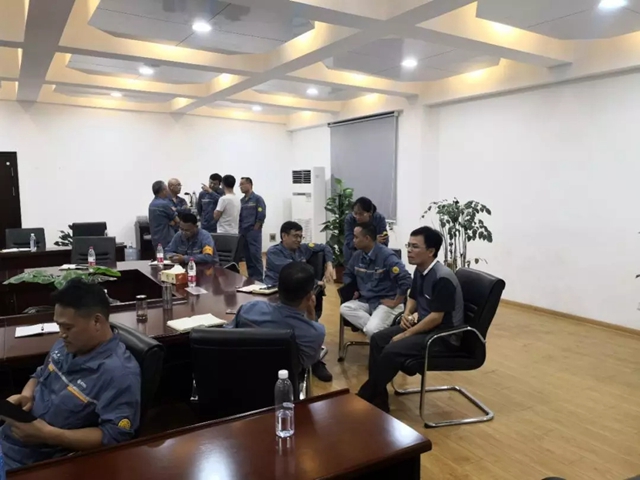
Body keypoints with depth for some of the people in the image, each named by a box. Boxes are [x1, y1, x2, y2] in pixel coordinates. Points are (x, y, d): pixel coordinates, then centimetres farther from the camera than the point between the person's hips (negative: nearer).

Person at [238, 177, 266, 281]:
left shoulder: (257, 199, -5)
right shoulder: (241, 200, 14)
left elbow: (261, 216, -11)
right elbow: (239, 216, 17)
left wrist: (254, 230, -10)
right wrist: (241, 229, 8)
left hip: (254, 232, -6)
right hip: (243, 233, 7)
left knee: (255, 255, -8)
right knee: (247, 257, 9)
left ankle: (258, 278, -2)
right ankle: (251, 278, 16)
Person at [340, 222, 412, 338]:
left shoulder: (387, 256, -18)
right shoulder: (358, 255, 5)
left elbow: (406, 281, -25)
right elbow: (348, 274, 25)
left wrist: (395, 303, -18)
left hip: (386, 303, -8)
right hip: (366, 300, 8)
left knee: (371, 330, -30)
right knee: (345, 308, -19)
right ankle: (376, 329, -19)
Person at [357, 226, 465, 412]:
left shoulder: (443, 278, -25)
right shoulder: (420, 271, 3)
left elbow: (436, 318, -25)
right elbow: (412, 298, 19)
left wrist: (405, 335, -18)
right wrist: (407, 314, -2)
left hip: (443, 335, -9)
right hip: (423, 324, 10)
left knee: (392, 351, -23)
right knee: (378, 339, 2)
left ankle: (375, 399, -3)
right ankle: (373, 393, 6)